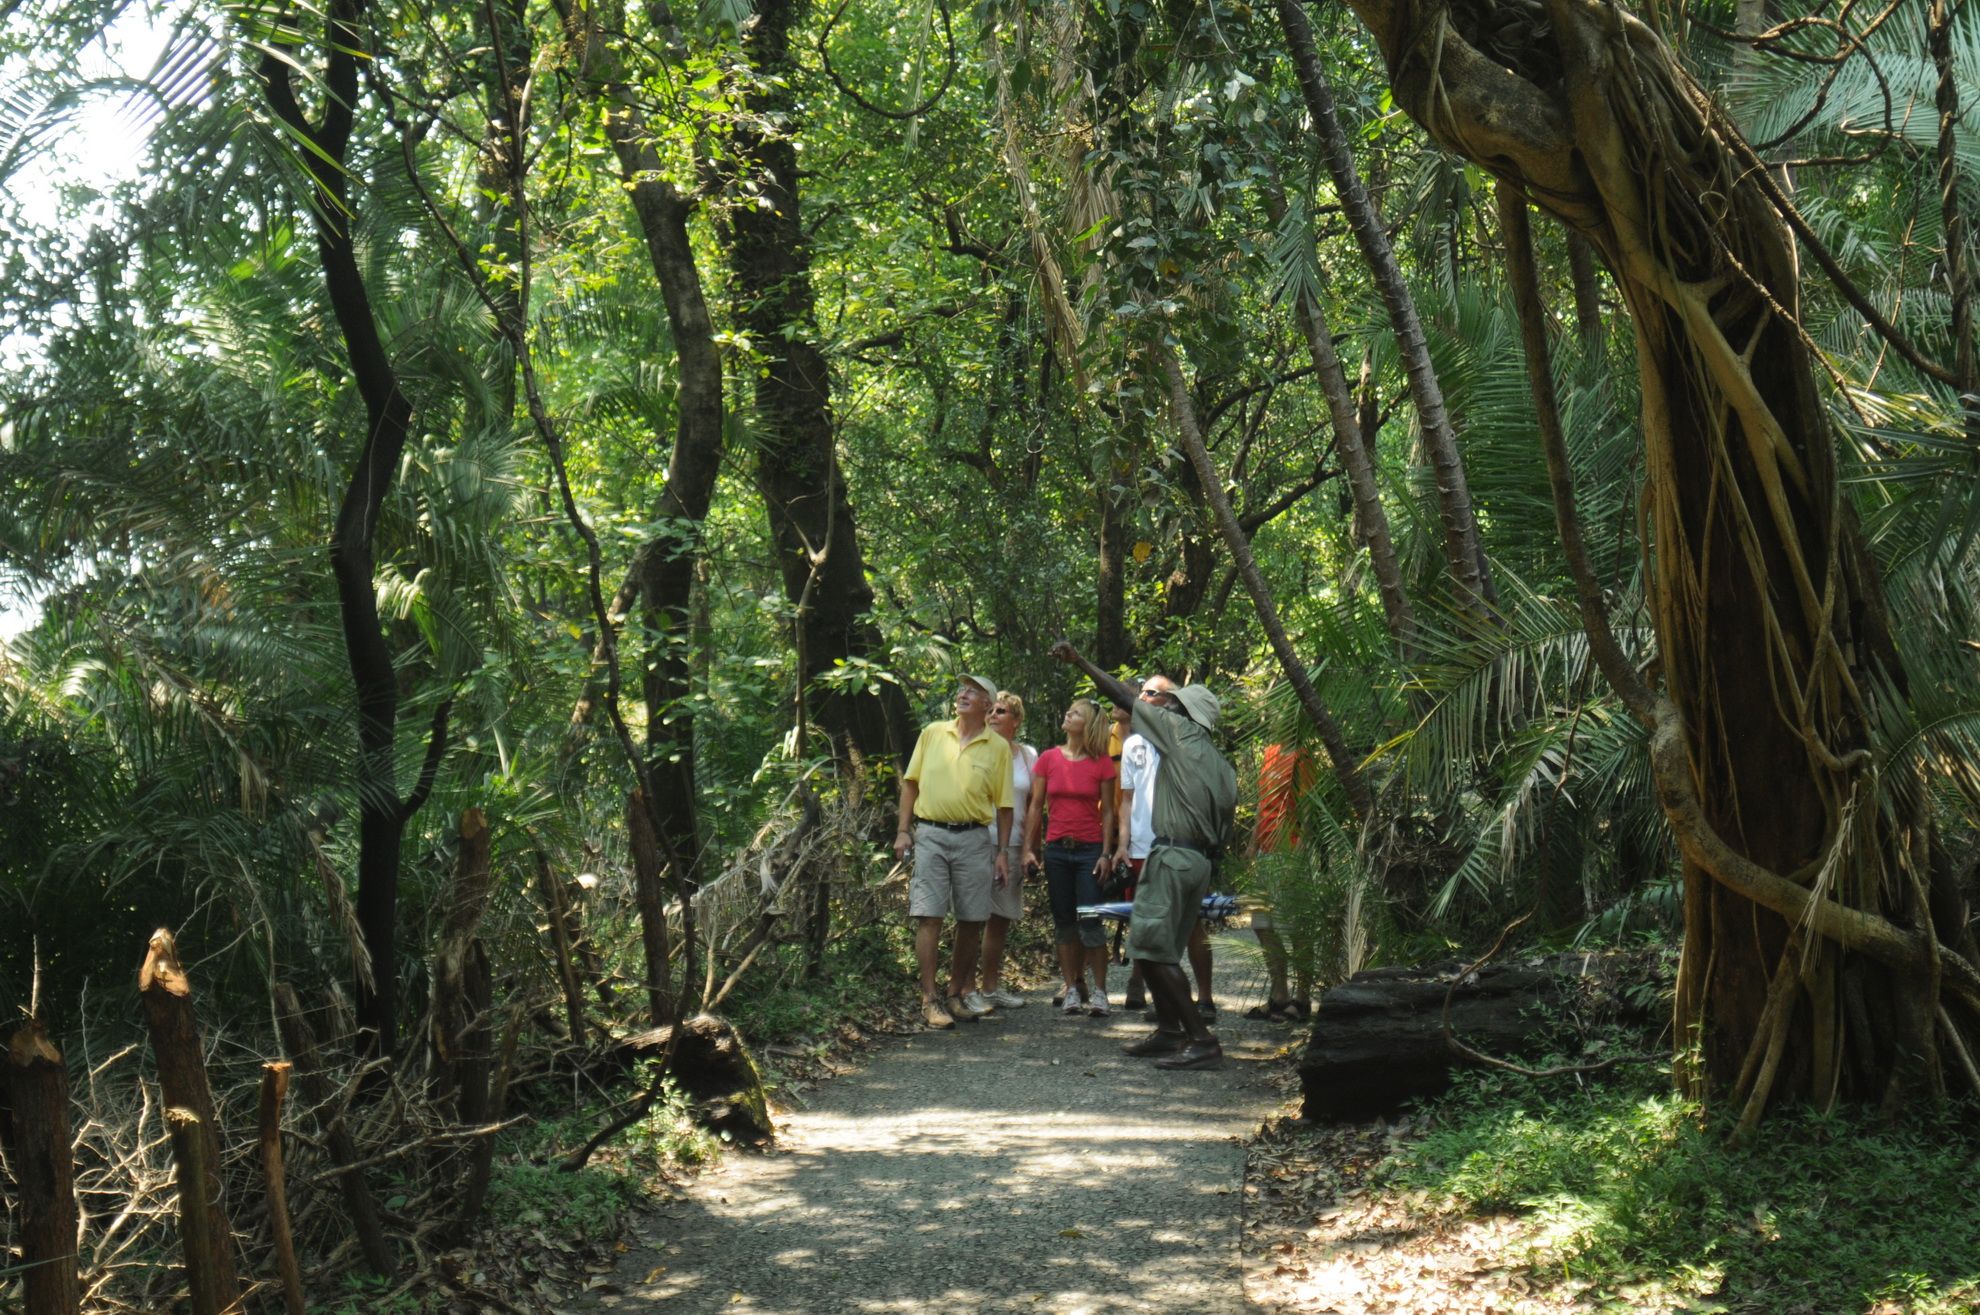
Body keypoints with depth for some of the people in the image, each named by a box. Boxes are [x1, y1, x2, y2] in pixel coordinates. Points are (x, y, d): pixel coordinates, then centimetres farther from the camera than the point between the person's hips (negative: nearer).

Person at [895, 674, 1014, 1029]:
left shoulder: (998, 747, 4)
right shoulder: (932, 733, 7)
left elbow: (1003, 804, 6)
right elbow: (911, 783, 11)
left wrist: (1001, 852, 1)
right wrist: (903, 831, 3)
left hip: (974, 839, 1)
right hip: (930, 835, 0)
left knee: (971, 921, 4)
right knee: (929, 917, -6)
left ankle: (956, 995, 17)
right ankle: (929, 1000, -3)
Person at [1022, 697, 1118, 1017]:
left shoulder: (1101, 763, -1)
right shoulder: (1049, 759, 4)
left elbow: (1107, 811, 1)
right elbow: (1035, 806, 8)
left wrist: (1106, 853, -5)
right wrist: (1028, 848, 3)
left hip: (1089, 849, -3)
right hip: (1056, 849, 3)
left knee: (1090, 921, -8)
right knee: (1064, 922, 7)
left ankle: (1099, 991, 1)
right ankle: (1073, 989, 14)